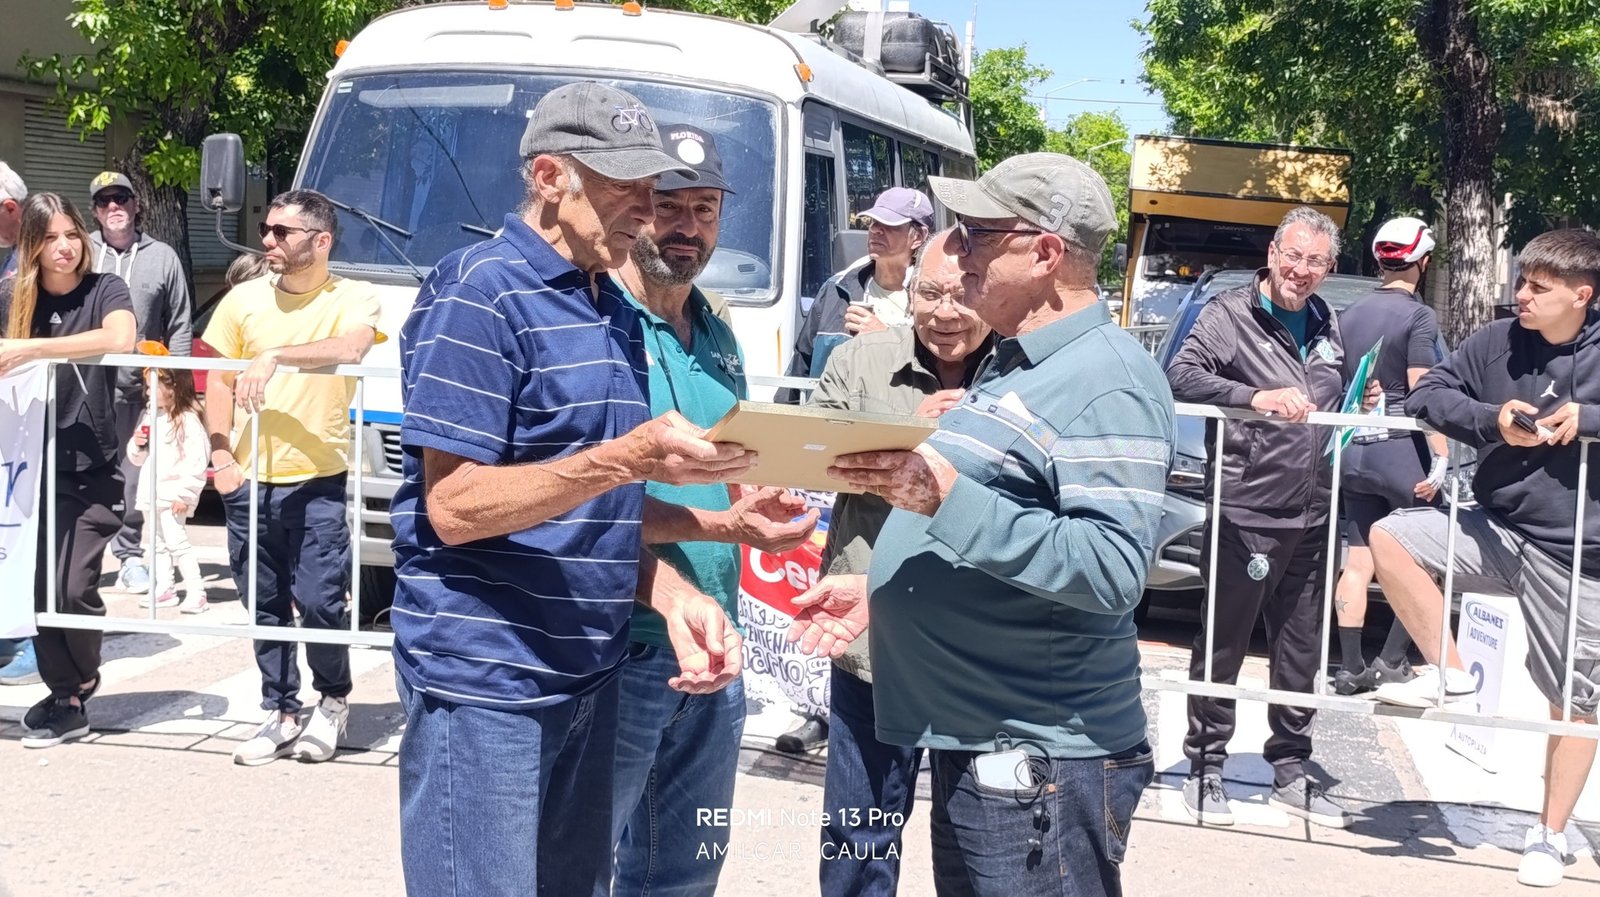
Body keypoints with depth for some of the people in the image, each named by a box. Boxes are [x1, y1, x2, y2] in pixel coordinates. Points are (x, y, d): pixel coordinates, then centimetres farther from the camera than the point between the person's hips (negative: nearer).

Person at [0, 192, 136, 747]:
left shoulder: (104, 290, -4)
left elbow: (119, 339, -25)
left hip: (91, 470, -3)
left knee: (75, 588, -8)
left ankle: (78, 682, 20)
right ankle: (68, 697, 12)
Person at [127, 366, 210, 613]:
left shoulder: (188, 420, -15)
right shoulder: (151, 417, 12)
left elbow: (197, 461, -20)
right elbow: (137, 459, 20)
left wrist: (184, 495, -21)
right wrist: (137, 444, -3)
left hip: (172, 497, -9)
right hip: (151, 494, 9)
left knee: (177, 542, -13)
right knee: (154, 544, 15)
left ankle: (196, 592, -9)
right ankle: (163, 589, 24)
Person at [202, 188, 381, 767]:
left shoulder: (353, 298, -1)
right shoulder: (244, 300, 8)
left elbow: (350, 347, -23)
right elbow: (217, 382, 11)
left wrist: (274, 356, -27)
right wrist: (221, 457, 2)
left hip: (320, 481, -4)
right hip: (250, 481, 4)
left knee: (320, 601, -7)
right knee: (266, 606, 9)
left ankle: (333, 700, 18)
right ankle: (282, 714, 21)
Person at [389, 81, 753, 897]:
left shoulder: (618, 314, 12)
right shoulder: (479, 291, -13)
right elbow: (454, 507, -19)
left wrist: (673, 597, 0)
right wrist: (628, 458, -28)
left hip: (589, 672, 8)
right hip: (485, 677, -8)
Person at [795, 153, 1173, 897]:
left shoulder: (1105, 381, -17)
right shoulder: (1013, 365, 15)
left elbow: (1112, 570, -28)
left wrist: (947, 498, -31)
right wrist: (882, 592, 15)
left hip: (1041, 757, -10)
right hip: (966, 741, 10)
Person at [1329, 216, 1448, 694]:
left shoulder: (1349, 314, 12)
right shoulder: (1418, 317, -8)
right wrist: (1441, 458, -15)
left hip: (1353, 448, 6)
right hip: (1399, 447, -6)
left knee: (1358, 560, 8)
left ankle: (1351, 668, 8)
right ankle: (1392, 660, 0)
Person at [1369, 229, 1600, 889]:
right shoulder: (1497, 343, 0)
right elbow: (1425, 396, 0)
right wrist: (1491, 418, -18)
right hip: (1496, 531, 3)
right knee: (1390, 537, -18)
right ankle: (1449, 672, -4)